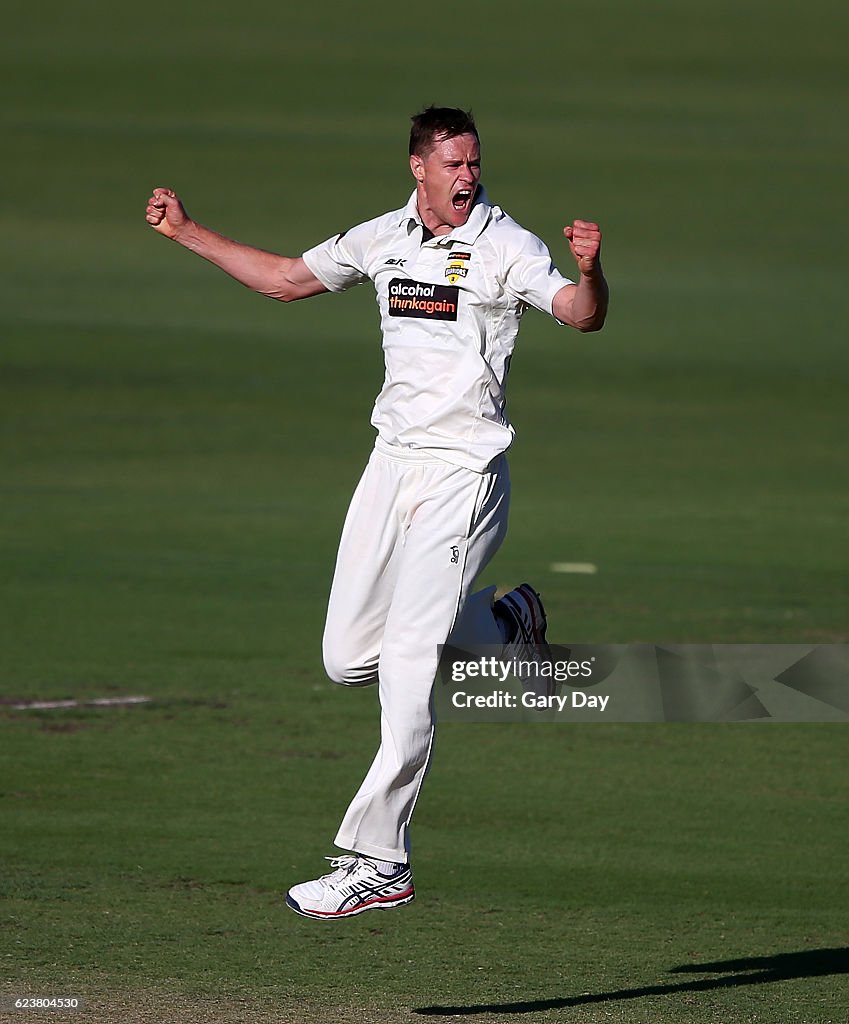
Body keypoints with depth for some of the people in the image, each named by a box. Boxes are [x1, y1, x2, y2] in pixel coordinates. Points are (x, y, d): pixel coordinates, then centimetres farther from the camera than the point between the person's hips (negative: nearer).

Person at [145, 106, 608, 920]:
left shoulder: (505, 247, -8)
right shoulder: (383, 240, 10)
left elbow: (583, 315, -20)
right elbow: (286, 279, 24)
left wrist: (589, 268, -42)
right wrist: (186, 233, 22)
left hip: (463, 476, -6)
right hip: (392, 464, 6)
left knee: (407, 669, -13)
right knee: (348, 660, 8)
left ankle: (375, 861, -13)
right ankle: (504, 622, 32)